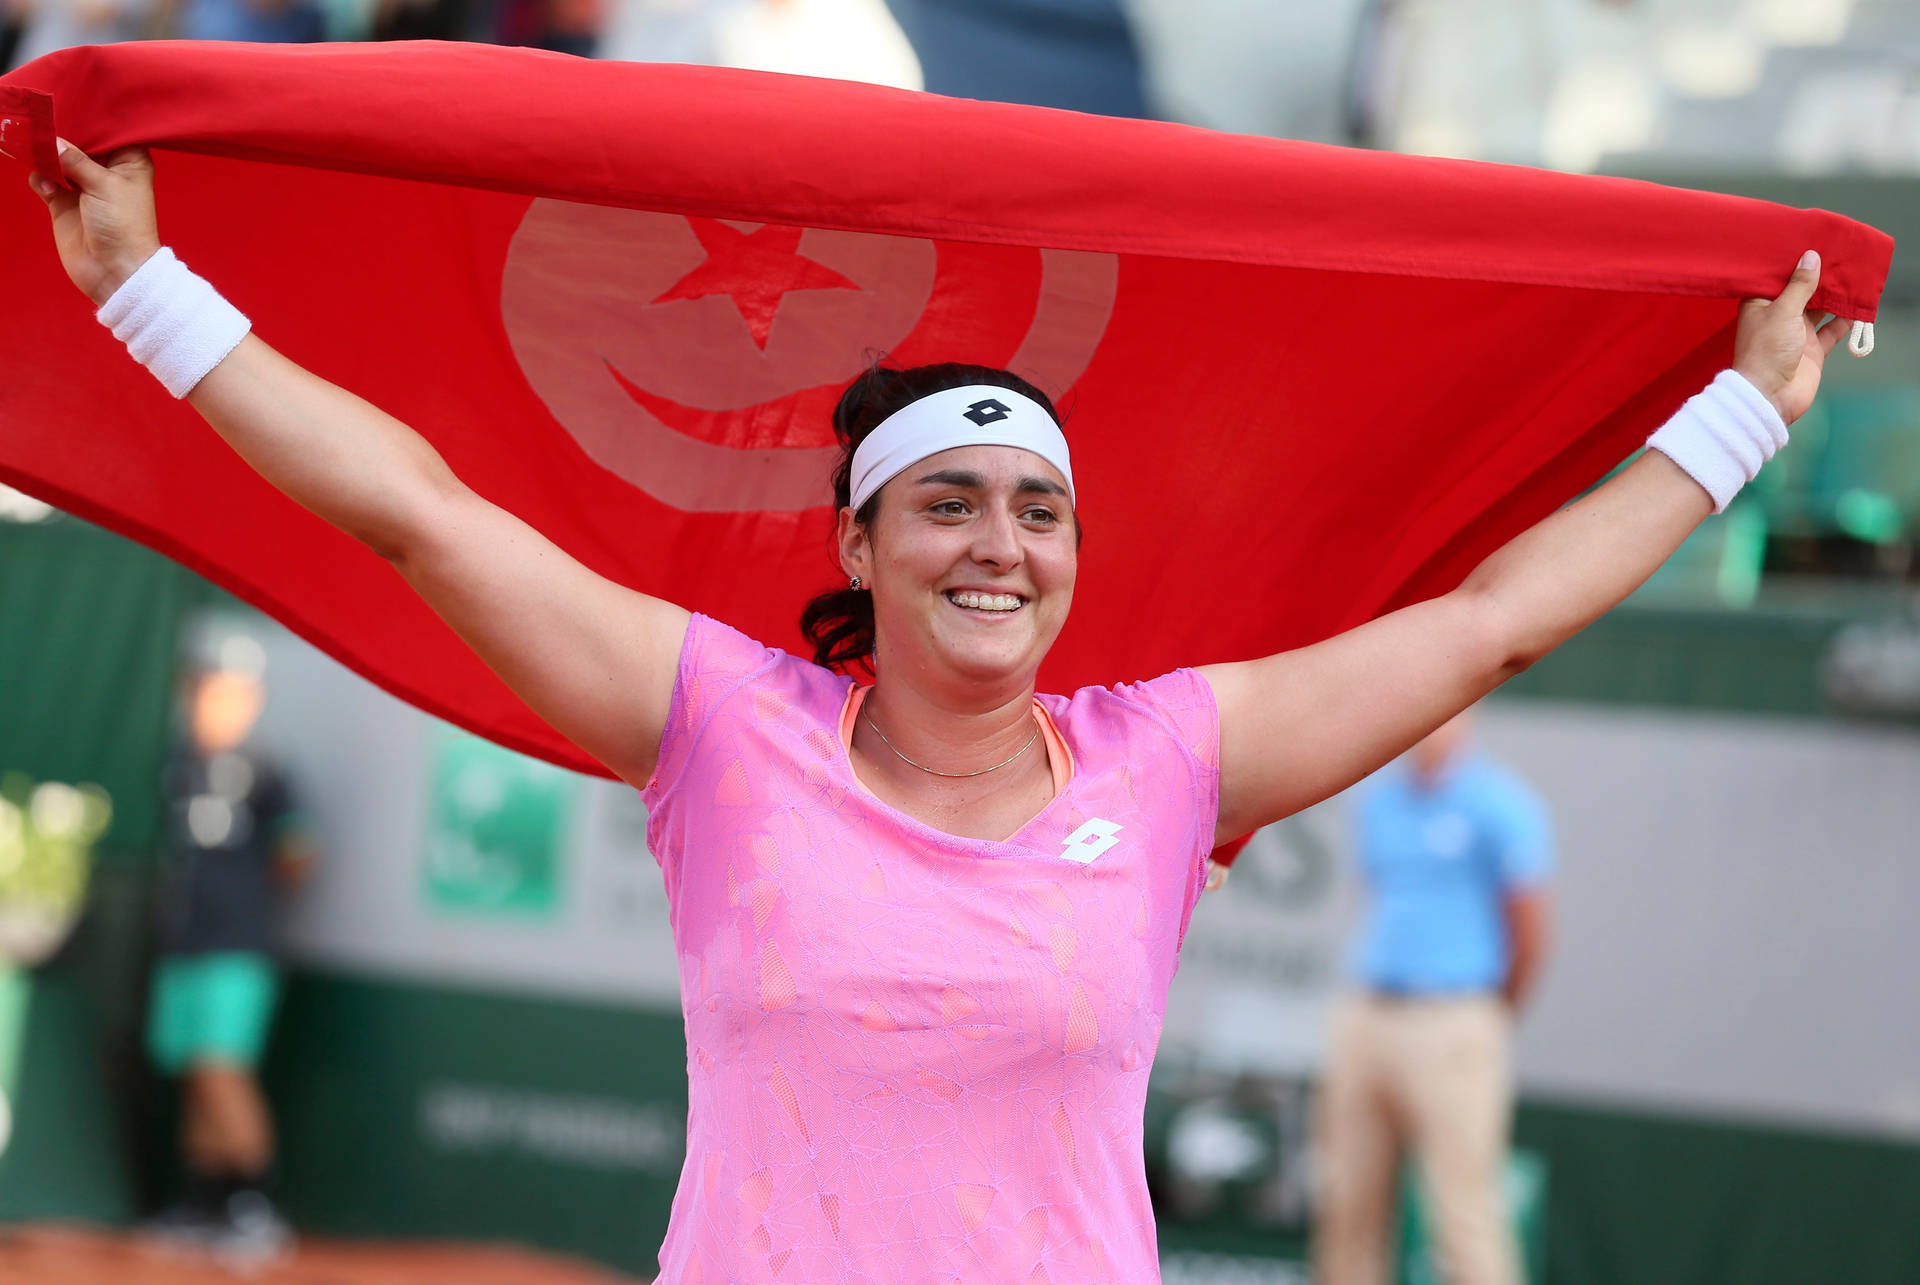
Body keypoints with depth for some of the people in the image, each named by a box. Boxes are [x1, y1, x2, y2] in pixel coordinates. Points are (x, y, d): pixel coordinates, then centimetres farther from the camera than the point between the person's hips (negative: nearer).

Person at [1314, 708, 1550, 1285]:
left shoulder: (1500, 804, -7)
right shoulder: (1375, 798, 13)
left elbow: (1529, 932, -3)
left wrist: (1496, 1015, 10)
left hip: (1448, 1033, -6)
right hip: (1364, 1018, 6)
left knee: (1463, 1214, -10)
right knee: (1347, 1213, 6)